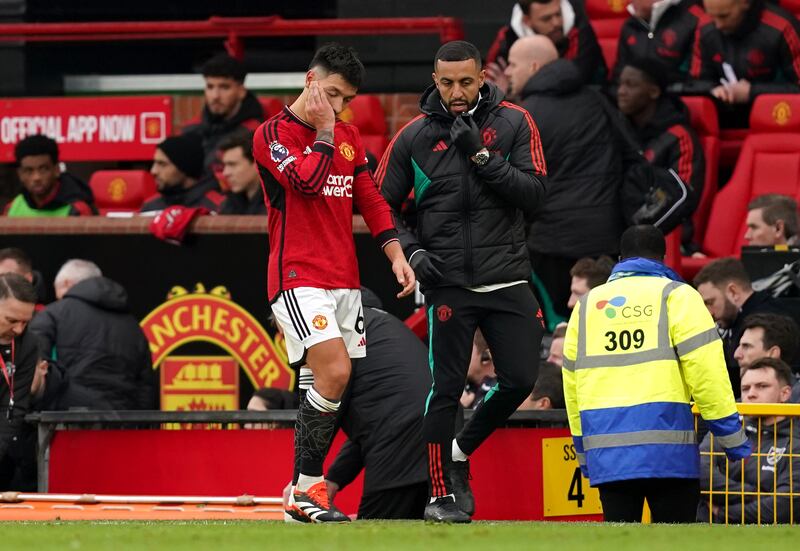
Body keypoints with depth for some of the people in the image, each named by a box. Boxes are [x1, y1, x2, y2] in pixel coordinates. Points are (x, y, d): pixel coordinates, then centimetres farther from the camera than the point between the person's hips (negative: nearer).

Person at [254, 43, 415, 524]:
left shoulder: (349, 137, 17)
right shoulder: (272, 134, -3)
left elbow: (371, 200, 18)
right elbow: (306, 182, -19)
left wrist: (396, 255, 7)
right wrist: (323, 132, -9)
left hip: (345, 281, 7)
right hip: (298, 279, -7)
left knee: (335, 390, 2)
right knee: (335, 372, -21)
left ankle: (305, 496, 6)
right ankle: (307, 489, -14)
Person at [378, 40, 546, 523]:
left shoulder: (514, 123, 2)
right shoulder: (415, 136, 3)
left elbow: (534, 194, -6)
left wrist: (481, 156, -15)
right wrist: (412, 249, -5)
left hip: (508, 279, 2)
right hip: (449, 283, -1)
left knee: (520, 380, 0)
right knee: (447, 387, -4)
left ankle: (461, 451, 24)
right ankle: (440, 492, 7)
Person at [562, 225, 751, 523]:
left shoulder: (586, 305, 18)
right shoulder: (676, 296, 3)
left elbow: (572, 380, 20)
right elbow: (707, 372, -6)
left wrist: (584, 453, 27)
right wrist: (732, 437, -1)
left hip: (605, 453, 4)